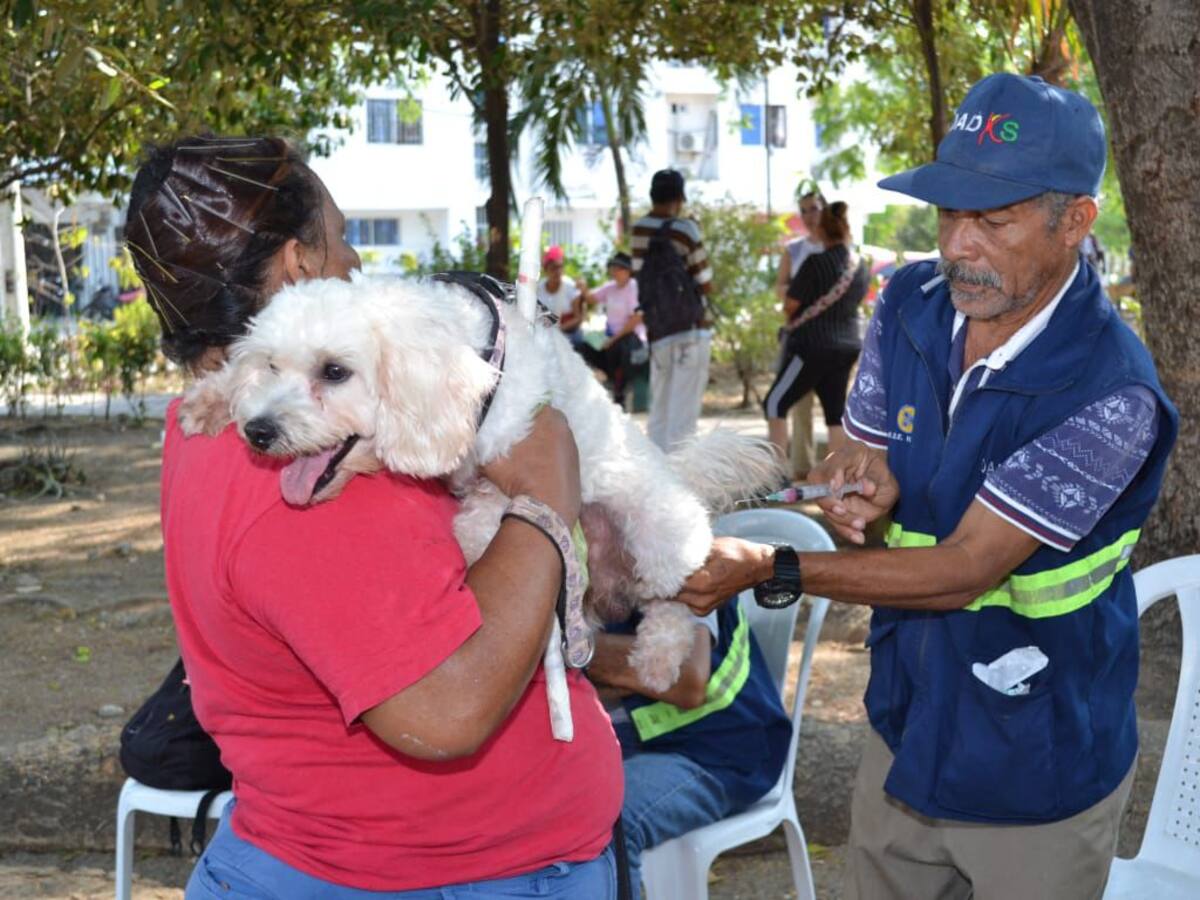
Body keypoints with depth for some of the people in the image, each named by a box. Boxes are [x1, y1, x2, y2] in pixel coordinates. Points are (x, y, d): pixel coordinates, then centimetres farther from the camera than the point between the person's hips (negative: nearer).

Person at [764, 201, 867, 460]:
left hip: (813, 345, -7)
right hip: (848, 347, 7)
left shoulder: (816, 263, -14)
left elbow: (790, 305, -11)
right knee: (835, 413, 11)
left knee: (776, 403, 3)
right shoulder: (860, 266, 5)